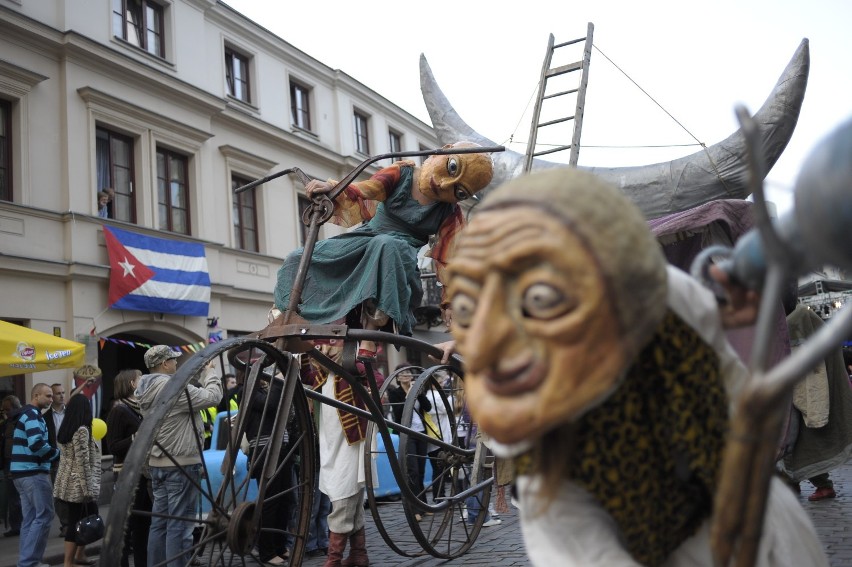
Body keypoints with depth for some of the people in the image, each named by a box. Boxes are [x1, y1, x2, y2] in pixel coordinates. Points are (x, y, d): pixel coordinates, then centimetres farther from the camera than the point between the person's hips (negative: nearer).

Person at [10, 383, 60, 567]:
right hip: (33, 472, -10)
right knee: (44, 515, -7)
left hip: (23, 472, 10)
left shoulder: (26, 414, 19)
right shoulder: (33, 414, -12)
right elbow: (36, 444, -24)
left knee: (30, 518, 12)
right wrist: (58, 453, -12)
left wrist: (52, 453, 7)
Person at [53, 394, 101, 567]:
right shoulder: (82, 430, -16)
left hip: (68, 484, 9)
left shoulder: (64, 429, 10)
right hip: (78, 486, -9)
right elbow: (82, 462, -19)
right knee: (76, 524, -2)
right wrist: (87, 489, -18)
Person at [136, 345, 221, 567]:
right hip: (181, 464, -9)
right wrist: (210, 372, -3)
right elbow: (212, 397, -18)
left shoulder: (146, 390, 10)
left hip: (158, 463, 9)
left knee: (159, 522, 13)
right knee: (179, 523, -4)